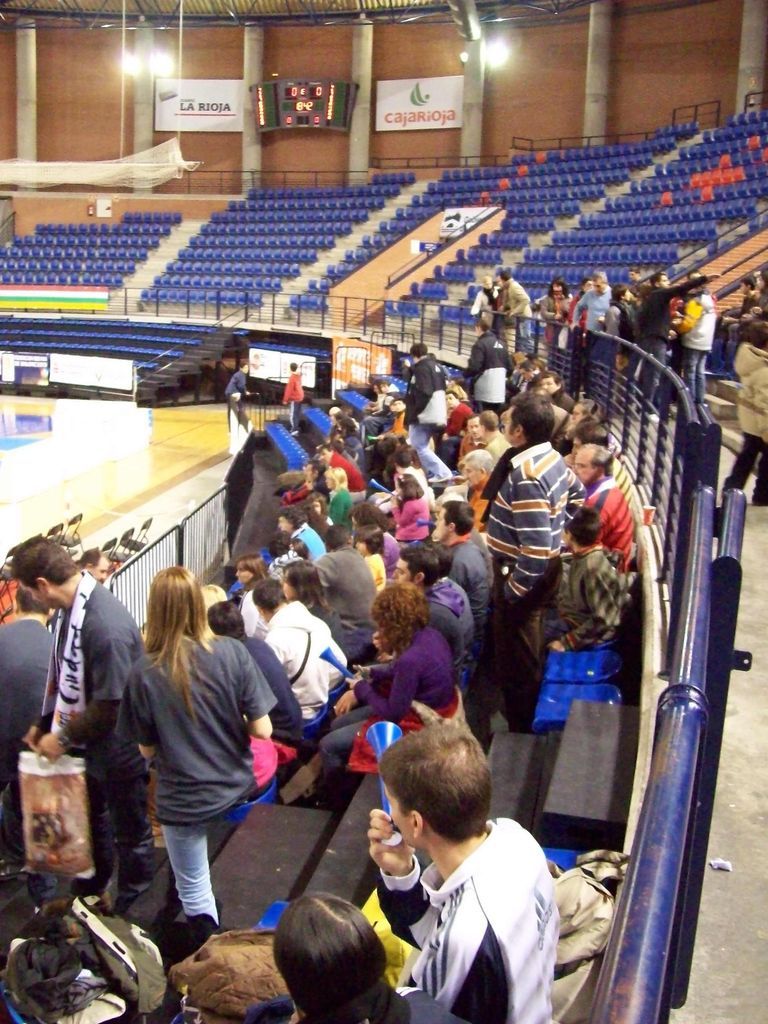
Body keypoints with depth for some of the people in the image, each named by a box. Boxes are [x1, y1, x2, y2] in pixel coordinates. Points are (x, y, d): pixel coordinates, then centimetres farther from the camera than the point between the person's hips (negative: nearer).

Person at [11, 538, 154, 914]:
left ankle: (130, 907, 39)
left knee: (130, 832, 16)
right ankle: (91, 888, 54)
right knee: (91, 816, 30)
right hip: (89, 744, 9)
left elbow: (111, 705, -30)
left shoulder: (107, 627, -36)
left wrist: (63, 738, -18)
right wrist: (44, 723, 9)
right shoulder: (71, 606, -7)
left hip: (118, 752, -9)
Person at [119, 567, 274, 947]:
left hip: (183, 799, -3)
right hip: (237, 787, 3)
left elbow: (147, 749, -7)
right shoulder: (232, 652, -16)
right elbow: (262, 729, -13)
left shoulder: (144, 674, -19)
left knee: (194, 890, 17)